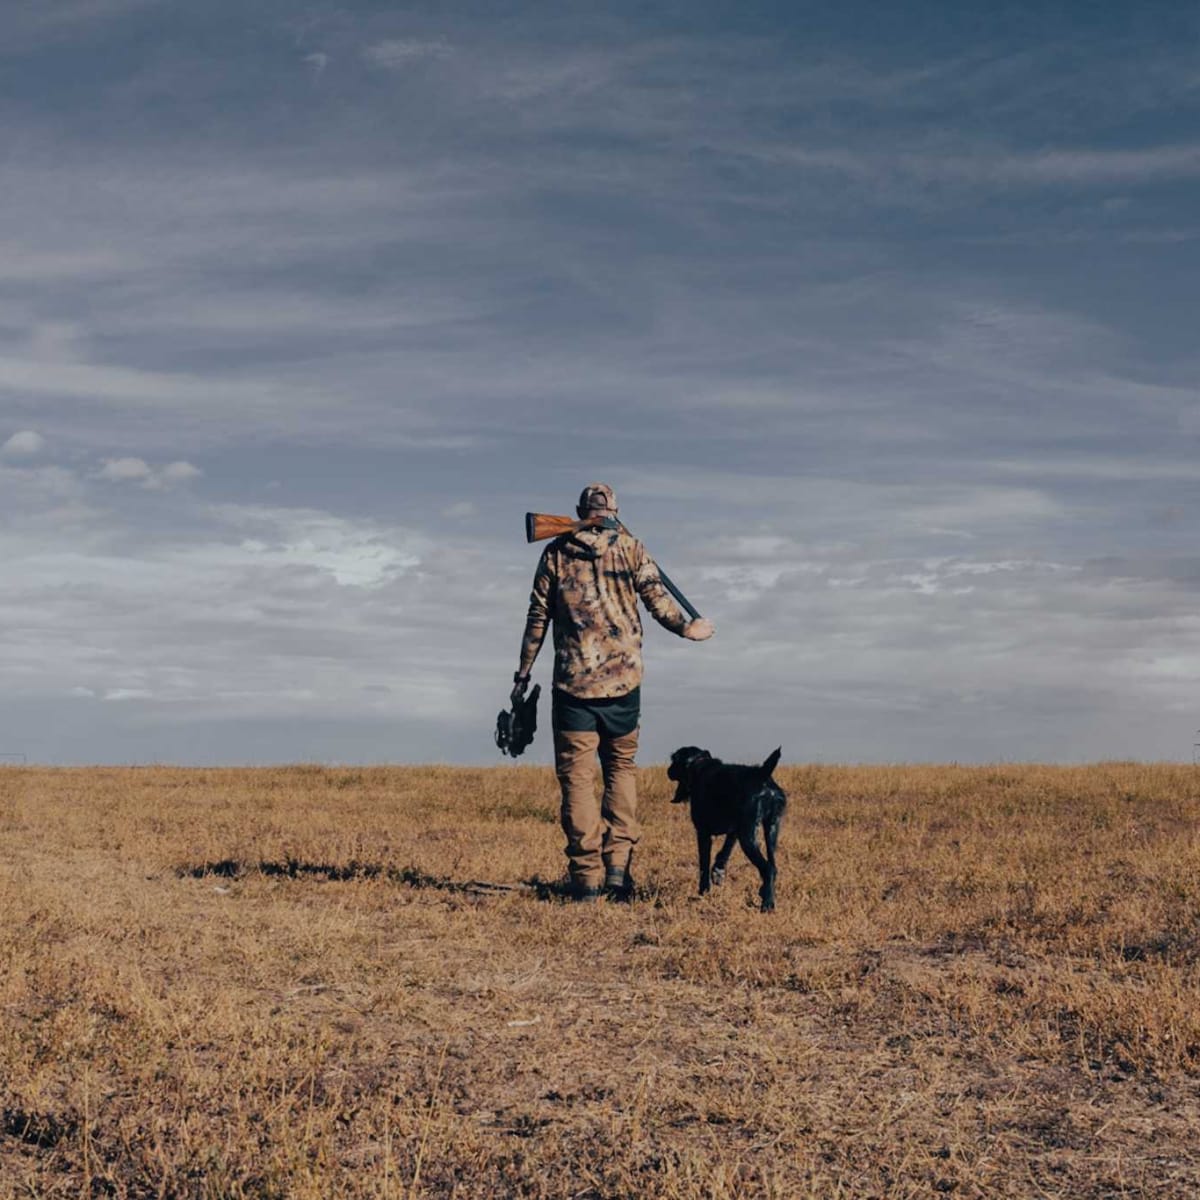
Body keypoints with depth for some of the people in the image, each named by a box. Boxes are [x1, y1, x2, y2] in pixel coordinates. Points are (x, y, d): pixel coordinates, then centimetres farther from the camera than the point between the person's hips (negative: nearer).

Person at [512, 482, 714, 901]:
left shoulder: (555, 552, 5)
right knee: (621, 768, 15)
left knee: (576, 776, 2)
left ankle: (587, 876, -1)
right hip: (623, 678, 1)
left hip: (573, 679, -1)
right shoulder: (629, 546, 3)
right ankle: (617, 864, 6)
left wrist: (522, 675, 11)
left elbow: (538, 618, 5)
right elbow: (656, 597, -3)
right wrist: (686, 627, 16)